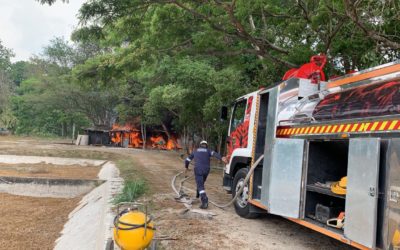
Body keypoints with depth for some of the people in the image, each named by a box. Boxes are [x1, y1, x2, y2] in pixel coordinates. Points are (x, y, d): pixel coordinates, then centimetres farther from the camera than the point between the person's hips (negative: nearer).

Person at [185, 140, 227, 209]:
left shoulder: (195, 151, 20)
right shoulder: (208, 151, 14)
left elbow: (187, 160, 24)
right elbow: (215, 154, -9)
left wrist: (186, 167, 42)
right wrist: (221, 158, -28)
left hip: (198, 170, -2)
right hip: (206, 170, 2)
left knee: (200, 186, -9)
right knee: (201, 182, 30)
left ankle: (205, 201, -29)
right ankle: (198, 194, 51)